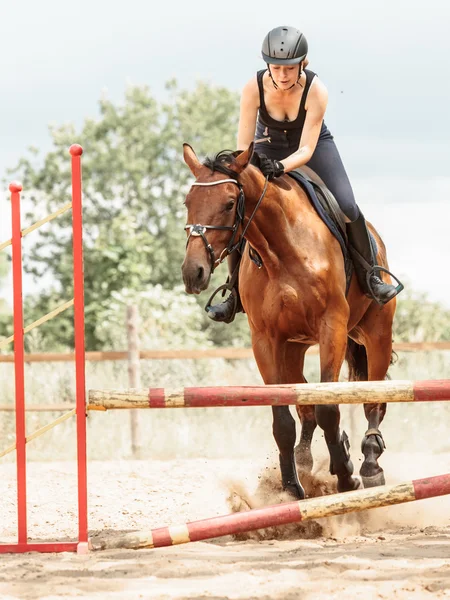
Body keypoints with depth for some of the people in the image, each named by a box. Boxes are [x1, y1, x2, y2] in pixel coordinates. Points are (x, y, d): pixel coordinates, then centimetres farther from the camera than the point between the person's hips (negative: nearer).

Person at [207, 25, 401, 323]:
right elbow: (244, 145, -22)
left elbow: (306, 150, -32)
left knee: (347, 208, -21)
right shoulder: (254, 88, -27)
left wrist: (281, 166, -51)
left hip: (313, 148, -2)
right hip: (269, 147, 2)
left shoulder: (316, 90, -31)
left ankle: (370, 278, -2)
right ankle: (236, 295, 3)